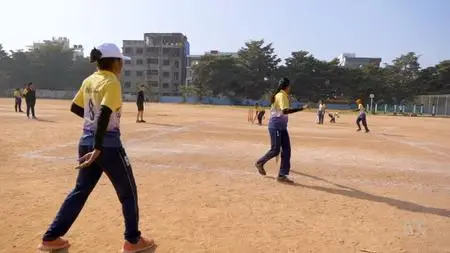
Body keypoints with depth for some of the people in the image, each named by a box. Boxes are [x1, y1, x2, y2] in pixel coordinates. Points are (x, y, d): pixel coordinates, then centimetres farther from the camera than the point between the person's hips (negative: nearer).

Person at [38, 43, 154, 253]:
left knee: (81, 190, 20)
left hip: (86, 143, 8)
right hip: (108, 145, -8)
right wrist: (98, 149, -30)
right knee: (128, 192, 7)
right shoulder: (112, 83, -14)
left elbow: (75, 108, 19)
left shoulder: (88, 81, 9)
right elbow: (104, 115, -25)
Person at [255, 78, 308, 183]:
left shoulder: (282, 95, 17)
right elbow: (285, 111, -28)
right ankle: (260, 163, 20)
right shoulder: (281, 95, -13)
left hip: (282, 127, 10)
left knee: (286, 150, 4)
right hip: (276, 126, -10)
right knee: (275, 150, -4)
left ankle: (282, 175, 7)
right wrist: (301, 108, -31)